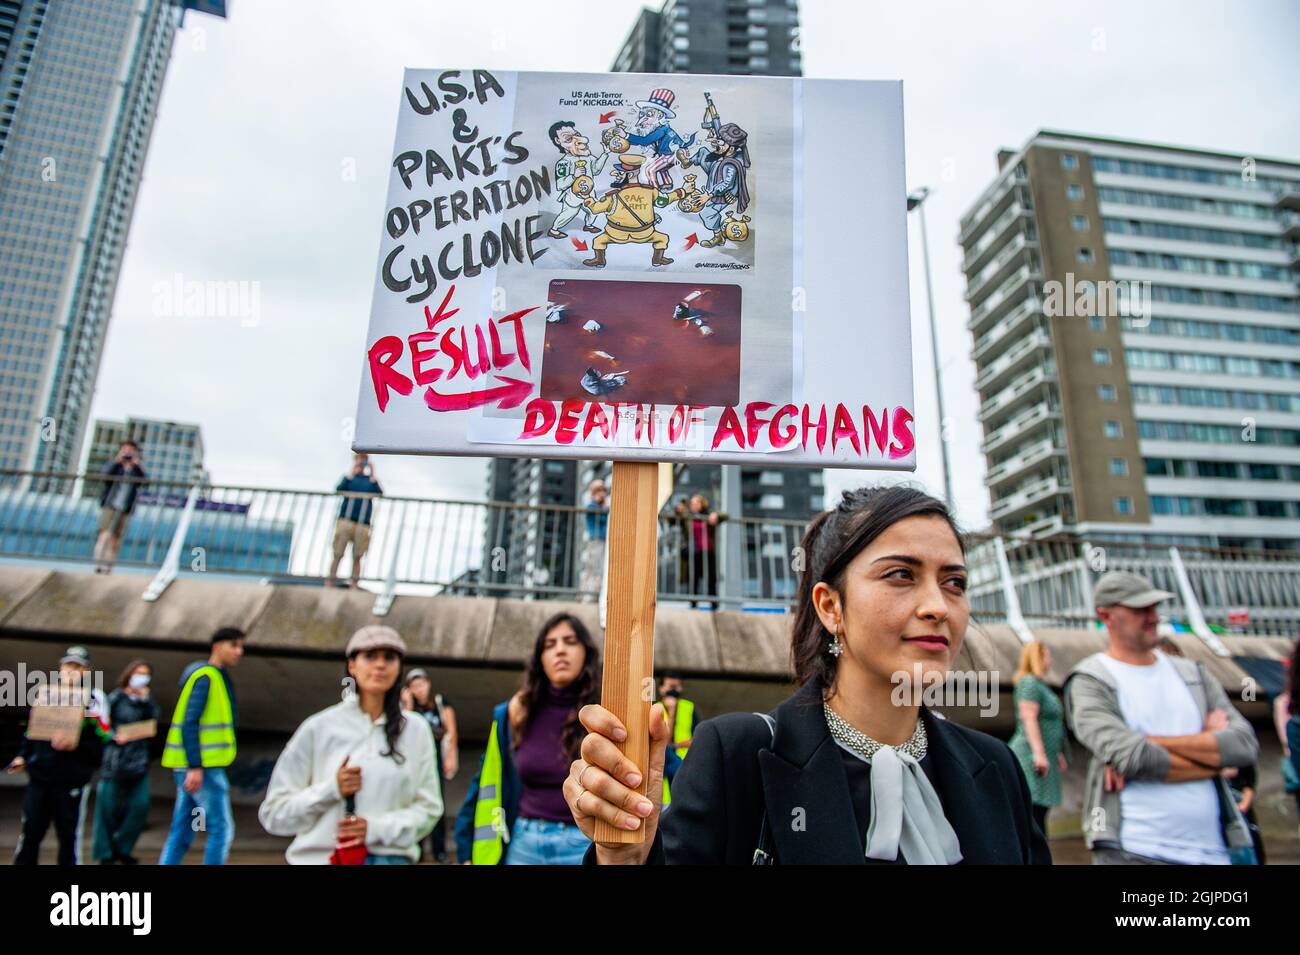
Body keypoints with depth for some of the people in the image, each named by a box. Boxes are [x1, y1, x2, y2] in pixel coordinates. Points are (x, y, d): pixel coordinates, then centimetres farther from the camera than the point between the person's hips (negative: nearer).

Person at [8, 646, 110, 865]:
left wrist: (75, 744, -22)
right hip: (39, 776, 4)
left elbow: (101, 746, -7)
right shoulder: (45, 693, 11)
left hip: (71, 781, -3)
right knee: (29, 834, 7)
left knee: (69, 838, 4)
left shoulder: (93, 699, -3)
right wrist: (23, 756, 6)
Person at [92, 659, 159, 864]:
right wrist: (114, 736, -18)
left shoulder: (147, 701, 13)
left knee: (140, 805, 1)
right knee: (108, 806, 2)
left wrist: (144, 700, -8)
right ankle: (105, 853, 16)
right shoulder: (115, 698, -1)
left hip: (139, 760, 4)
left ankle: (122, 848, 17)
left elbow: (153, 722, -1)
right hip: (115, 760, -4)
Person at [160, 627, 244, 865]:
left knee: (182, 832, 12)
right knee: (221, 828, -5)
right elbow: (189, 724, -20)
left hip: (199, 766, 10)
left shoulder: (218, 678, 16)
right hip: (200, 766, -10)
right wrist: (195, 767, -23)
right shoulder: (205, 677, -13)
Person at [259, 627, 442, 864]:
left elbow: (428, 808, 3)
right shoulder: (318, 728, -1)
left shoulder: (416, 730, 3)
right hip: (320, 856, -1)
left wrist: (378, 828, -11)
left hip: (391, 857, 1)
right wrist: (331, 790, -13)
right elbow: (274, 812, 1)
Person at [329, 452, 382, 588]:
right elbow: (339, 489, -8)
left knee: (357, 557, 1)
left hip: (363, 524, 1)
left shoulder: (371, 480, 11)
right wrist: (352, 474, -10)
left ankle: (354, 586, 5)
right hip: (346, 520, -1)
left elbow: (379, 493, -7)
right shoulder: (349, 477, 10)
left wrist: (372, 476, -10)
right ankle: (329, 583, 3)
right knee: (338, 555, -1)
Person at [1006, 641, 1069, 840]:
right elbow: (1029, 718, -19)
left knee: (1039, 815, 10)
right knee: (1033, 814, -10)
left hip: (1044, 759, 10)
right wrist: (1039, 753, -24)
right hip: (1030, 757, -10)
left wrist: (1058, 753, 26)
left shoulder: (1040, 685, 20)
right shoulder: (1029, 682, -11)